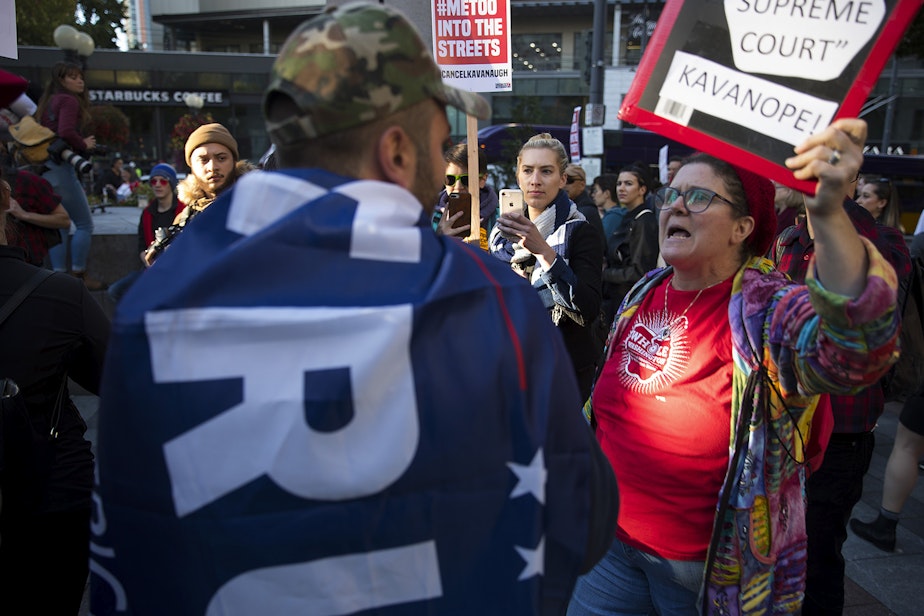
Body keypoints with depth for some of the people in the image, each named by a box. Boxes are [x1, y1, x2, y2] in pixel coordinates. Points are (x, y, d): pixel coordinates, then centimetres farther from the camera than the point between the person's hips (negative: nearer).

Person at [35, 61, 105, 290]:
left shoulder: (49, 101, 20)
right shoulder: (69, 100, -7)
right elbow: (66, 132, -22)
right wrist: (84, 145, -5)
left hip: (44, 167, 9)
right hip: (60, 166, -9)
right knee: (84, 223, -3)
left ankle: (59, 275, 11)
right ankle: (79, 276, -2)